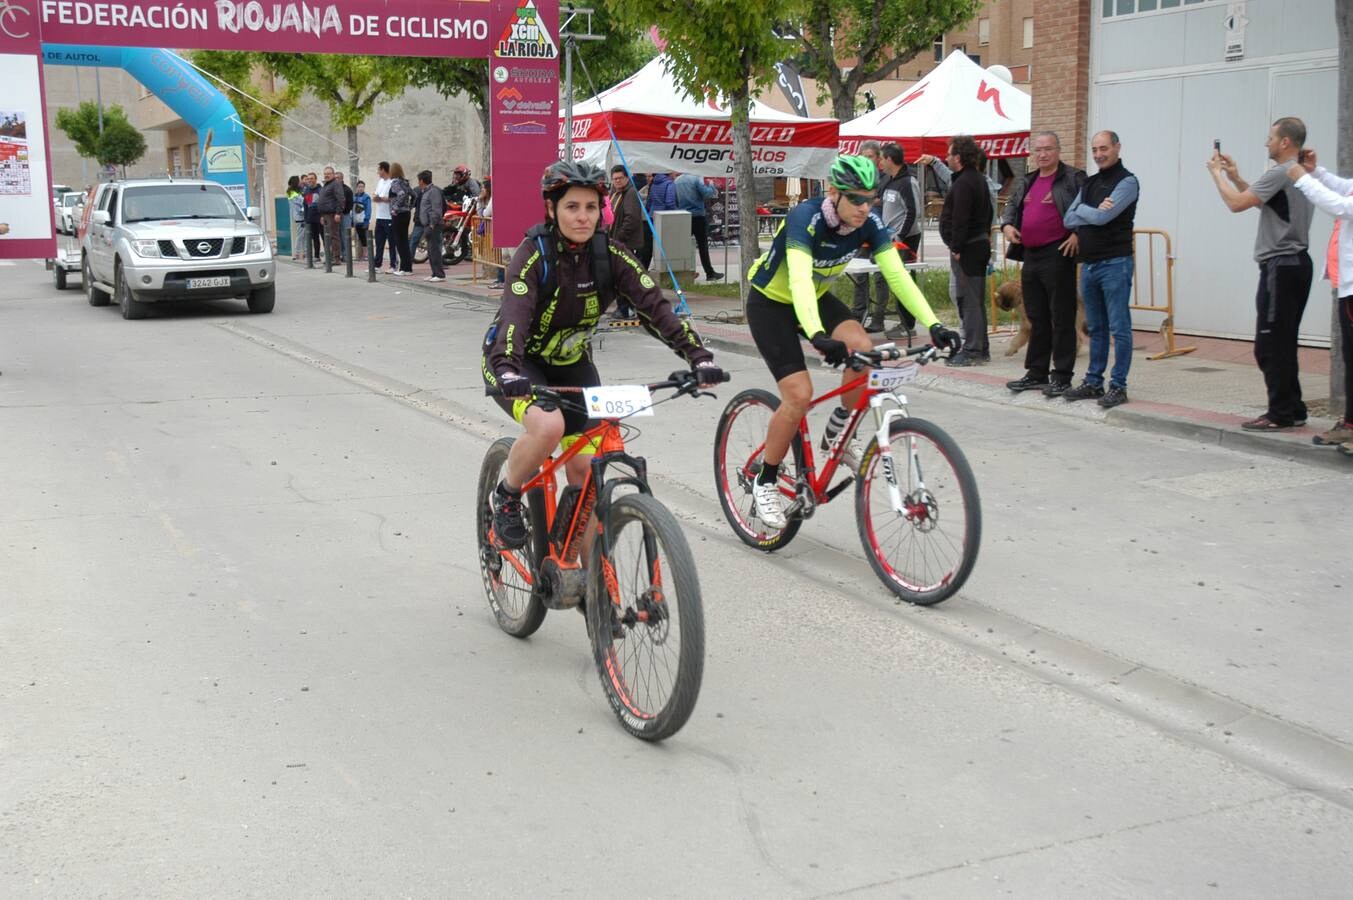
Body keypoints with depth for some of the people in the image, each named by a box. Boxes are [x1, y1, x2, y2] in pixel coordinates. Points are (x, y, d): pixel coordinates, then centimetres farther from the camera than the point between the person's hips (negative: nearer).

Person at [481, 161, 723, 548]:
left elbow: (655, 306, -23)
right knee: (549, 426, -33)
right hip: (520, 363, -4)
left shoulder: (609, 254, -13)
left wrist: (698, 355, -37)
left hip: (572, 363, 4)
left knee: (585, 466, -6)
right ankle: (506, 497, -5)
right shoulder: (534, 254, -25)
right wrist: (508, 372, -57)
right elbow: (514, 316, -39)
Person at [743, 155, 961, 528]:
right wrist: (818, 336, -63)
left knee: (864, 351, -23)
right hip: (771, 303, -5)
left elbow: (897, 275, -23)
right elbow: (799, 280, -47)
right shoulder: (806, 218, -33)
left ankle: (837, 432, 2)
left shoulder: (869, 224, -16)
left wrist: (932, 324, -36)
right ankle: (765, 483, 3)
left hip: (817, 297, 5)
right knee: (799, 396, -17)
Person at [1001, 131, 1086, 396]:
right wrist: (1007, 225, 6)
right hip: (1030, 255, 7)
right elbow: (1012, 206, 25)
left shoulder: (1073, 178, -4)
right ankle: (1036, 373, 21)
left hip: (1058, 255, -7)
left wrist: (1078, 235, -18)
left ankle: (1062, 376, 1)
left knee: (1061, 317, -3)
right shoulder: (1026, 182, 17)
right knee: (1036, 318, 13)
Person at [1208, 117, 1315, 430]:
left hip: (1280, 266, -10)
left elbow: (1236, 203, -16)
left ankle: (1281, 413, -7)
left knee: (1270, 343, -8)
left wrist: (1217, 174, -1)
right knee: (1283, 343, 14)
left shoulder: (1280, 174, -15)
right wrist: (1235, 177, 23)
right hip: (1298, 263, 10)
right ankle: (1293, 410, 18)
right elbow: (1261, 202, 27)